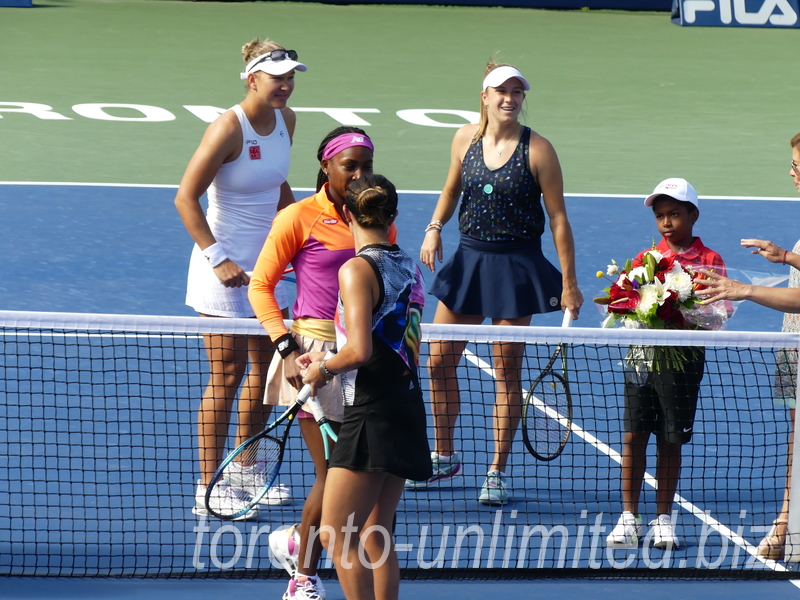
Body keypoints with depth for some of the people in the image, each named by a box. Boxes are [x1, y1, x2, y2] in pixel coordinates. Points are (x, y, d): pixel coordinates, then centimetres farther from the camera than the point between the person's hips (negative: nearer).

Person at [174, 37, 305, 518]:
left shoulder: (285, 120, 3)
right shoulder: (229, 129, -20)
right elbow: (186, 198, -19)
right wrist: (218, 258, -22)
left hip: (266, 262, 8)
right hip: (225, 268, -8)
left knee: (265, 369, 13)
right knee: (227, 375, -4)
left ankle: (245, 471, 27)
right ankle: (209, 487, 3)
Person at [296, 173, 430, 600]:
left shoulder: (357, 270, -12)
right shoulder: (410, 268, 11)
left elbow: (360, 351, -21)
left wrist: (323, 370, -3)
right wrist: (330, 359, 19)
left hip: (372, 415, -8)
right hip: (406, 408, 8)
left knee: (336, 535, -4)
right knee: (375, 538, 12)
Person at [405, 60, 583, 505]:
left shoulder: (537, 150, -11)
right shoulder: (466, 139, 1)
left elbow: (558, 219, -8)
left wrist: (569, 283, -10)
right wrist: (435, 228, 2)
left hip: (516, 266, -5)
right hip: (469, 259, 5)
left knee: (507, 370, 2)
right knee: (439, 360, 7)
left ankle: (498, 471, 13)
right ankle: (445, 457, 25)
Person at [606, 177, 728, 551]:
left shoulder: (710, 262, 0)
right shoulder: (645, 259, 9)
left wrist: (686, 323, -22)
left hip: (683, 357, -2)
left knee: (670, 441, 5)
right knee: (634, 435, -1)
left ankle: (663, 519, 15)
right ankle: (629, 517, 8)